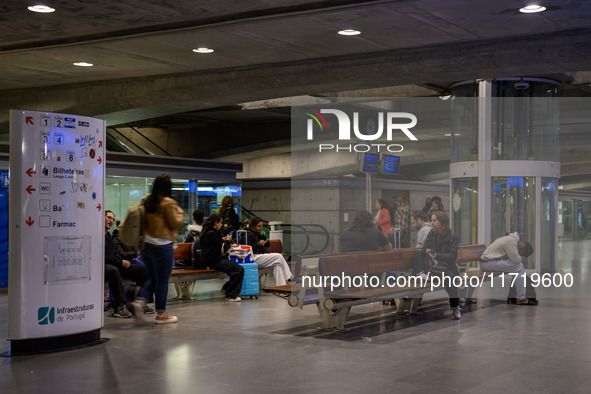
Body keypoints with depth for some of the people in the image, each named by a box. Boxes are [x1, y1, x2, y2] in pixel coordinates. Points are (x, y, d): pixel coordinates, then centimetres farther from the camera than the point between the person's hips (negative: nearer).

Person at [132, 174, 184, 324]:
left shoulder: (147, 200, 6)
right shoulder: (168, 203, -14)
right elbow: (176, 224, -9)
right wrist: (179, 211, 5)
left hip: (146, 244, 7)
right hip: (162, 246, -7)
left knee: (153, 277, 20)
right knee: (162, 281, 2)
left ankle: (141, 300, 2)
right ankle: (161, 314, 9)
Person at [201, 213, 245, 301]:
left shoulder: (207, 232, 16)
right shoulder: (212, 234, -15)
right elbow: (223, 250, -13)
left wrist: (222, 240, 17)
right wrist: (227, 241, 3)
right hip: (215, 262, -11)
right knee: (239, 269, -23)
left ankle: (226, 288, 20)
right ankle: (231, 296, -16)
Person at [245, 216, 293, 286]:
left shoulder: (257, 233, 20)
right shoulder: (248, 234, -6)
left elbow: (268, 244, 18)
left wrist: (262, 234, 7)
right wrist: (258, 244, -18)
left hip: (263, 255, 9)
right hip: (255, 257, -9)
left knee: (277, 265, -18)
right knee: (279, 257, -18)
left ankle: (281, 285, -23)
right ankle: (289, 277, -9)